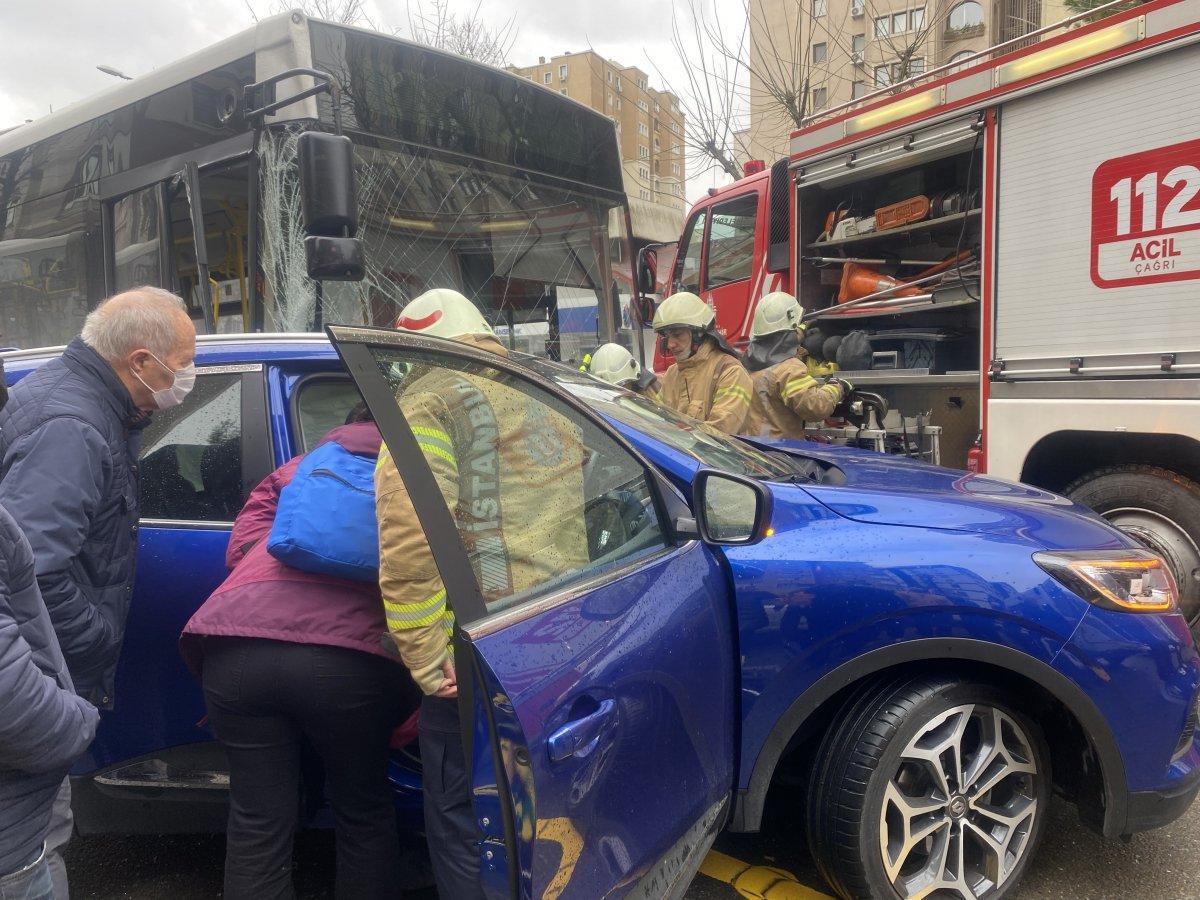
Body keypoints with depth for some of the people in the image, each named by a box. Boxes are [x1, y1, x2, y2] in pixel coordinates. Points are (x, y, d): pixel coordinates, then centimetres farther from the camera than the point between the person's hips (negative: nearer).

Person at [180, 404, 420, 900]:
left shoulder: (295, 470, 28)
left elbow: (242, 547, 18)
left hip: (237, 645, 2)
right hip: (349, 652, -2)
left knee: (257, 822, 16)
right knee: (363, 812, 20)